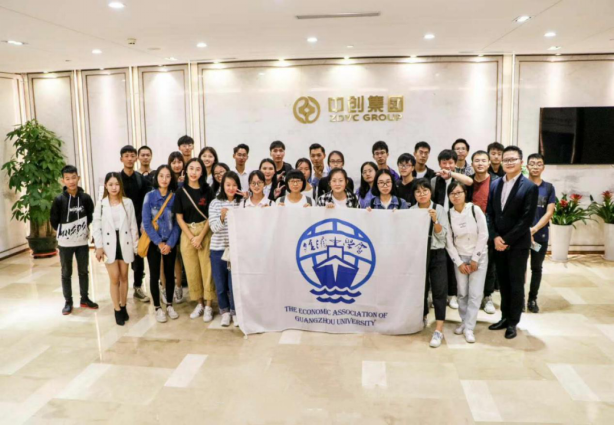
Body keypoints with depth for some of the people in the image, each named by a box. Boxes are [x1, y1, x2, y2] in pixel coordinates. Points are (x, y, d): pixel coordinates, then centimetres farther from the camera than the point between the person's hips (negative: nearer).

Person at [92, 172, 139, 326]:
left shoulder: (128, 202, 0)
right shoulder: (101, 204, -2)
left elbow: (133, 225, 2)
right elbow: (96, 227, -2)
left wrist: (136, 245, 1)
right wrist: (99, 247, -7)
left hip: (125, 244, 1)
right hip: (109, 245, -1)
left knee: (124, 277, 11)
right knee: (114, 279, 0)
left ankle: (123, 307, 24)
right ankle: (117, 310, 10)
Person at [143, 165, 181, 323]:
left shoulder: (174, 197, -1)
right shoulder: (150, 196, -6)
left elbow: (177, 223, -2)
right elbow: (146, 223, -9)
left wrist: (170, 243, -11)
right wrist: (159, 242, -14)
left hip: (170, 243, 2)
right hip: (153, 242, -2)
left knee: (170, 274, 9)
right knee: (155, 275, 4)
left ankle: (169, 306, 23)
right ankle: (158, 308, 15)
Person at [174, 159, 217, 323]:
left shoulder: (207, 190, -1)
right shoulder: (181, 192, 3)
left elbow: (211, 216, -2)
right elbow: (179, 218, 2)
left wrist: (200, 236, -10)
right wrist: (191, 237, -7)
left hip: (205, 232, -2)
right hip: (187, 234, 2)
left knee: (207, 268, -3)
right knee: (192, 269, 6)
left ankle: (209, 305, 7)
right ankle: (199, 303, 19)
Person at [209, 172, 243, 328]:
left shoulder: (242, 203, 2)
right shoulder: (215, 203, -1)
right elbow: (214, 228, -7)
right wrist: (222, 217, -28)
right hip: (218, 249, 1)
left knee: (234, 283, -1)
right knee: (221, 284, 10)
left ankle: (235, 312, 18)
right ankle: (225, 311, 28)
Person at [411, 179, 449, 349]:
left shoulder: (439, 209, -2)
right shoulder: (411, 210, 4)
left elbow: (442, 235, -7)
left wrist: (434, 220, -20)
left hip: (437, 254, -2)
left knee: (439, 290, -8)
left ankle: (439, 330, -8)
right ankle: (422, 318, 34)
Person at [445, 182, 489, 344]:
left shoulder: (475, 209, -11)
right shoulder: (448, 214, -6)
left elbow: (483, 235, -10)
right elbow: (449, 242, -2)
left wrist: (475, 259, -10)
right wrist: (459, 262, -6)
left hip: (479, 256, -2)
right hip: (460, 258, 2)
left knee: (475, 293, -6)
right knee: (462, 293, 4)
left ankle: (469, 328, 1)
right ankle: (464, 322, 21)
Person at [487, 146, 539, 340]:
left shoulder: (530, 187, -9)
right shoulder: (495, 184, 7)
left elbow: (527, 219, -14)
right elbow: (490, 213, 6)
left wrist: (507, 240, -16)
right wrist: (496, 237, -7)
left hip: (518, 243, -4)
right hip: (498, 242, 4)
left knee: (516, 284, 5)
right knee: (503, 283, 12)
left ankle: (513, 322, 18)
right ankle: (505, 317, 25)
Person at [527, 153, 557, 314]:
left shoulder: (549, 188, 4)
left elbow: (549, 213, -3)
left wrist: (534, 229, -16)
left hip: (540, 235, 2)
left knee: (537, 268, 11)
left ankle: (533, 299, 22)